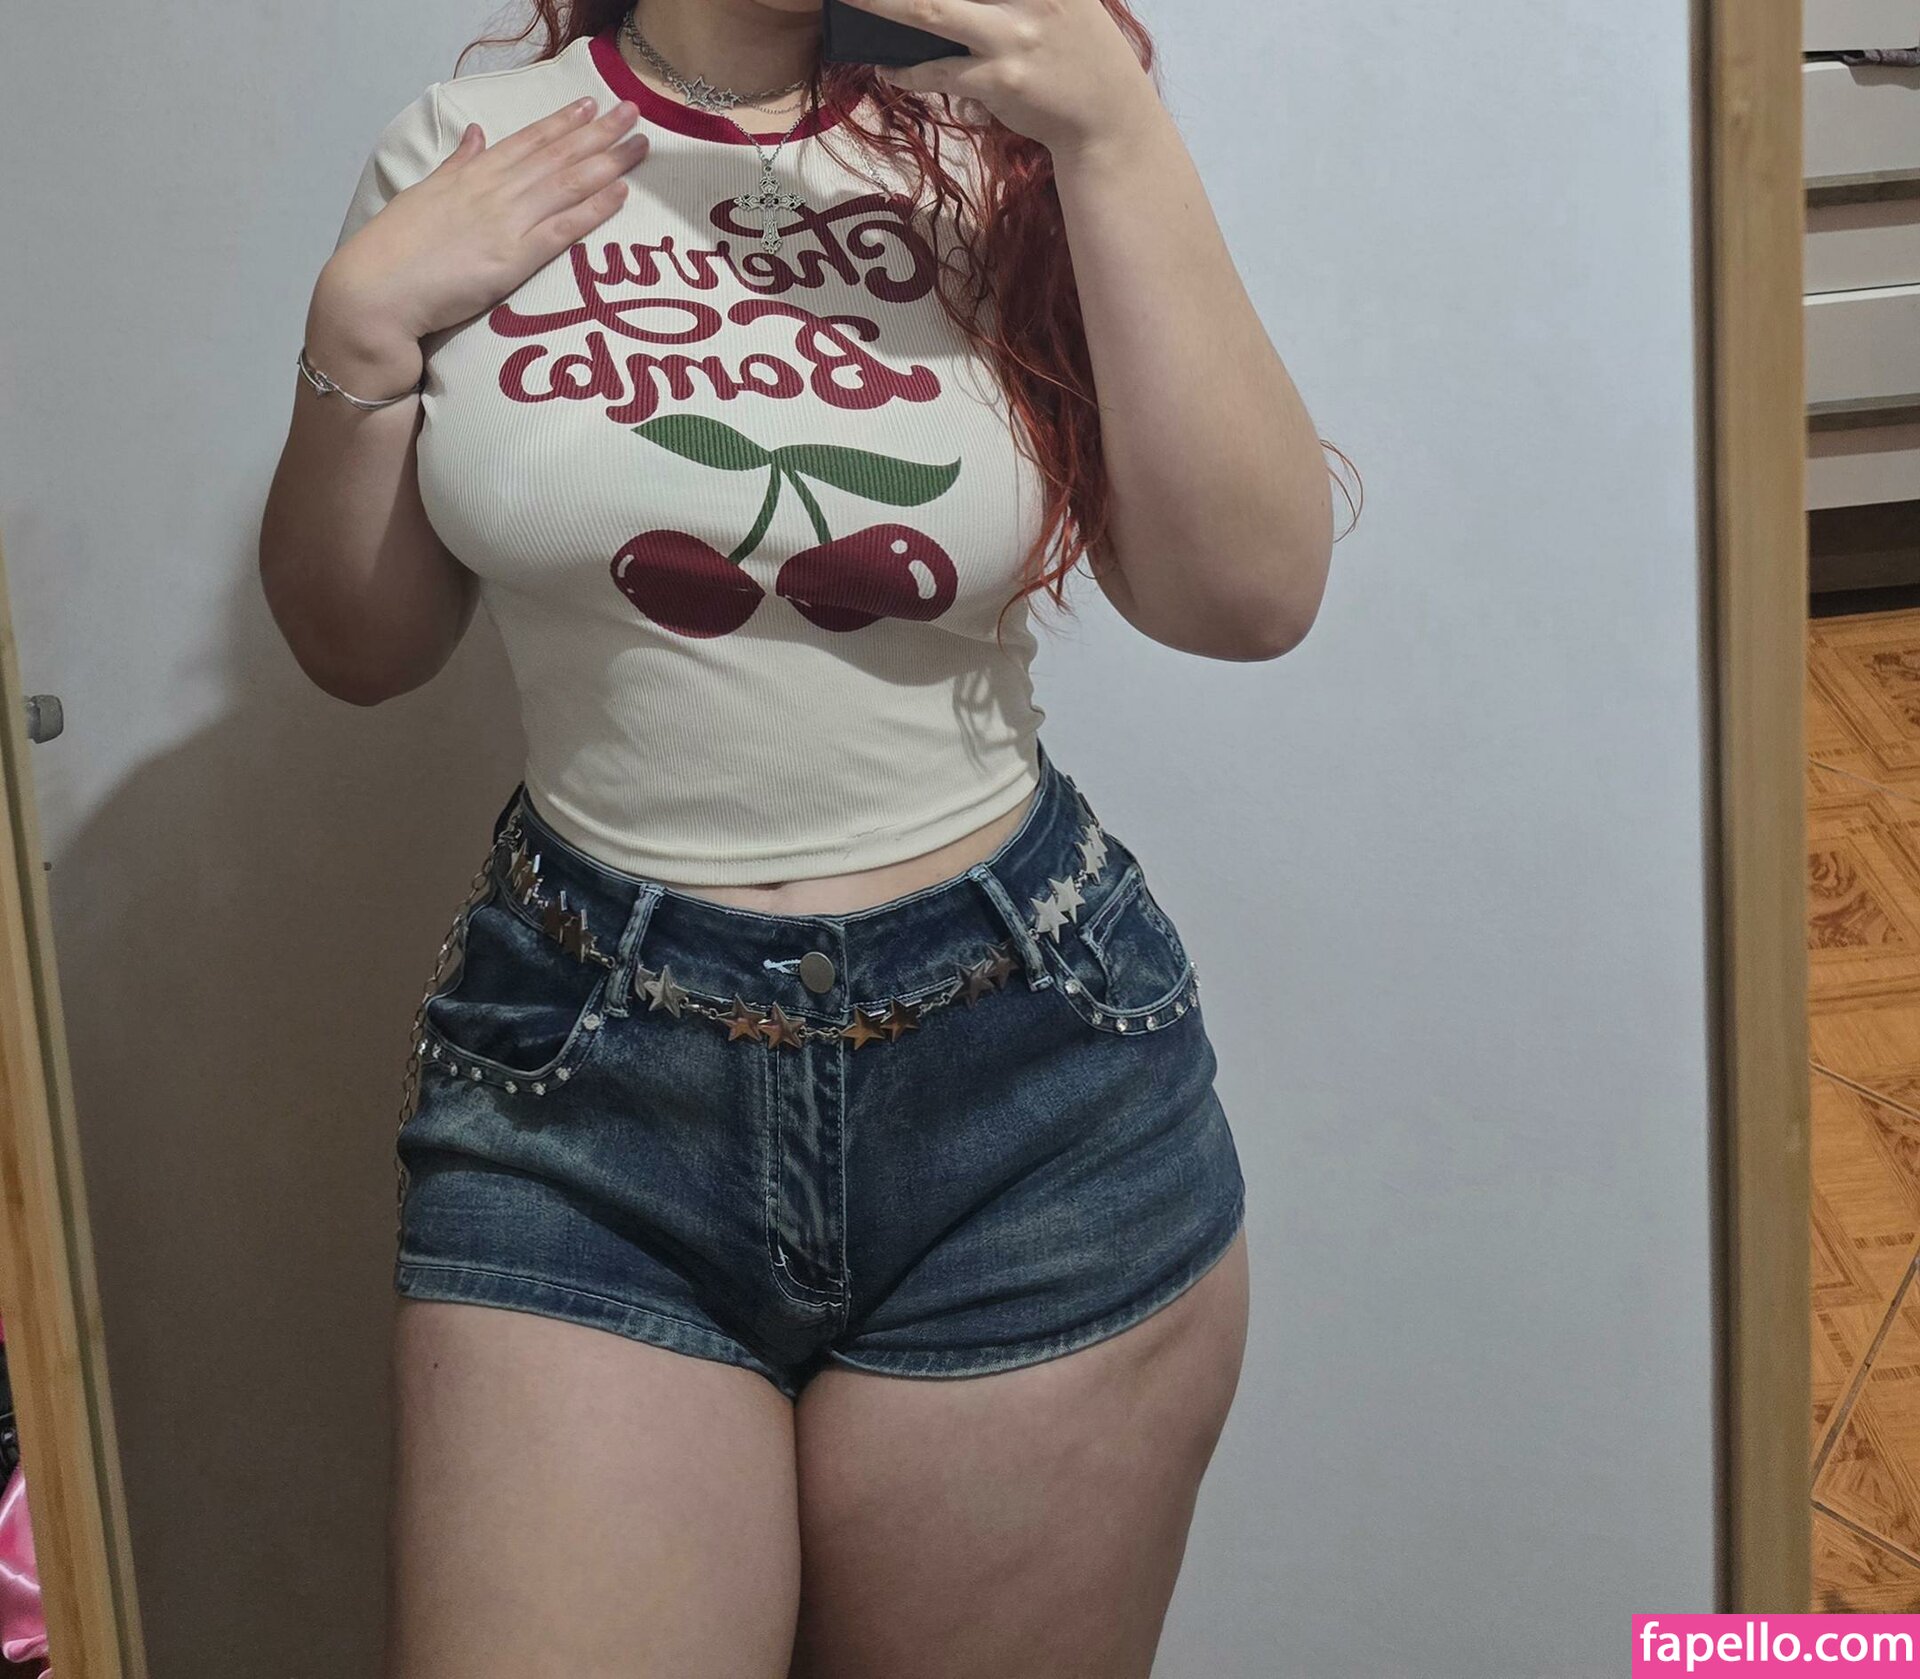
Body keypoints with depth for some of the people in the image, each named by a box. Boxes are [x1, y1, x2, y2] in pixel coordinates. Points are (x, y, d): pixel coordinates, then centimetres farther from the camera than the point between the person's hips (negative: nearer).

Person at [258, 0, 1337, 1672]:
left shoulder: (997, 146, -2)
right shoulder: (472, 153, 1)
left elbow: (1252, 591, -13)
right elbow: (360, 645, 7)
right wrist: (363, 327, -8)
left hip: (1035, 1070, 0)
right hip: (579, 1082, 0)